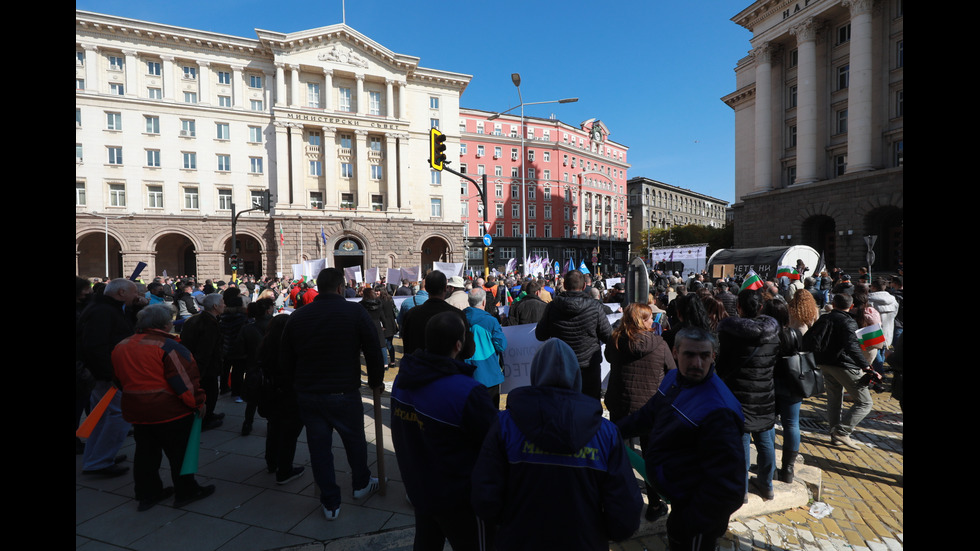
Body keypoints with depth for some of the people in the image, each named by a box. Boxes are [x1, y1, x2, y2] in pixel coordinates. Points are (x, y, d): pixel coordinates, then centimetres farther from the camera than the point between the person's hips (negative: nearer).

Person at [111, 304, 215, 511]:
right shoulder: (168, 346, -18)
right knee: (179, 453, 6)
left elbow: (120, 378, 19)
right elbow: (185, 379, -20)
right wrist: (197, 402, -11)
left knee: (145, 453, 18)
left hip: (136, 411, 8)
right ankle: (186, 492, 18)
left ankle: (147, 494, 28)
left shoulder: (121, 346, 8)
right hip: (169, 411, -7)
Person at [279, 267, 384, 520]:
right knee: (355, 440, 19)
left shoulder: (297, 316, 0)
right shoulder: (355, 312, -11)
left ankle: (330, 503, 25)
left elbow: (284, 360, 6)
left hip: (307, 395, 3)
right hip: (344, 393, -2)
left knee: (319, 446, 13)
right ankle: (361, 484, 40)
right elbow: (374, 351, -11)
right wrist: (375, 381, 4)